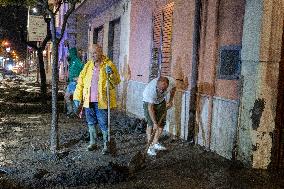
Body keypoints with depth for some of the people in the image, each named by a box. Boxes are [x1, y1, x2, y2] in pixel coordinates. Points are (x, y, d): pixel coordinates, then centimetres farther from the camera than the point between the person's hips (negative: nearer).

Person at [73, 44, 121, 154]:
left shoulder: (108, 65, -3)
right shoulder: (88, 65, 9)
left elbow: (117, 81, -6)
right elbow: (81, 81, 11)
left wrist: (111, 74, -26)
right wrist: (77, 97, 7)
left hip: (101, 101, -5)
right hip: (89, 101, 5)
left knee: (104, 124, 0)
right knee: (91, 123, 15)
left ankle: (106, 145, 14)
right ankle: (93, 142, 31)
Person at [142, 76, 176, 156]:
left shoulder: (171, 81, -30)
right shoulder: (151, 89, -41)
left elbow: (173, 88, -1)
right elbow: (150, 108, -33)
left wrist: (170, 101, -4)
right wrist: (155, 123, -32)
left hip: (161, 101, 5)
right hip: (149, 102, -4)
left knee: (162, 123, 1)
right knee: (151, 124, -13)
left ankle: (155, 143, 13)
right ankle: (150, 146, -6)